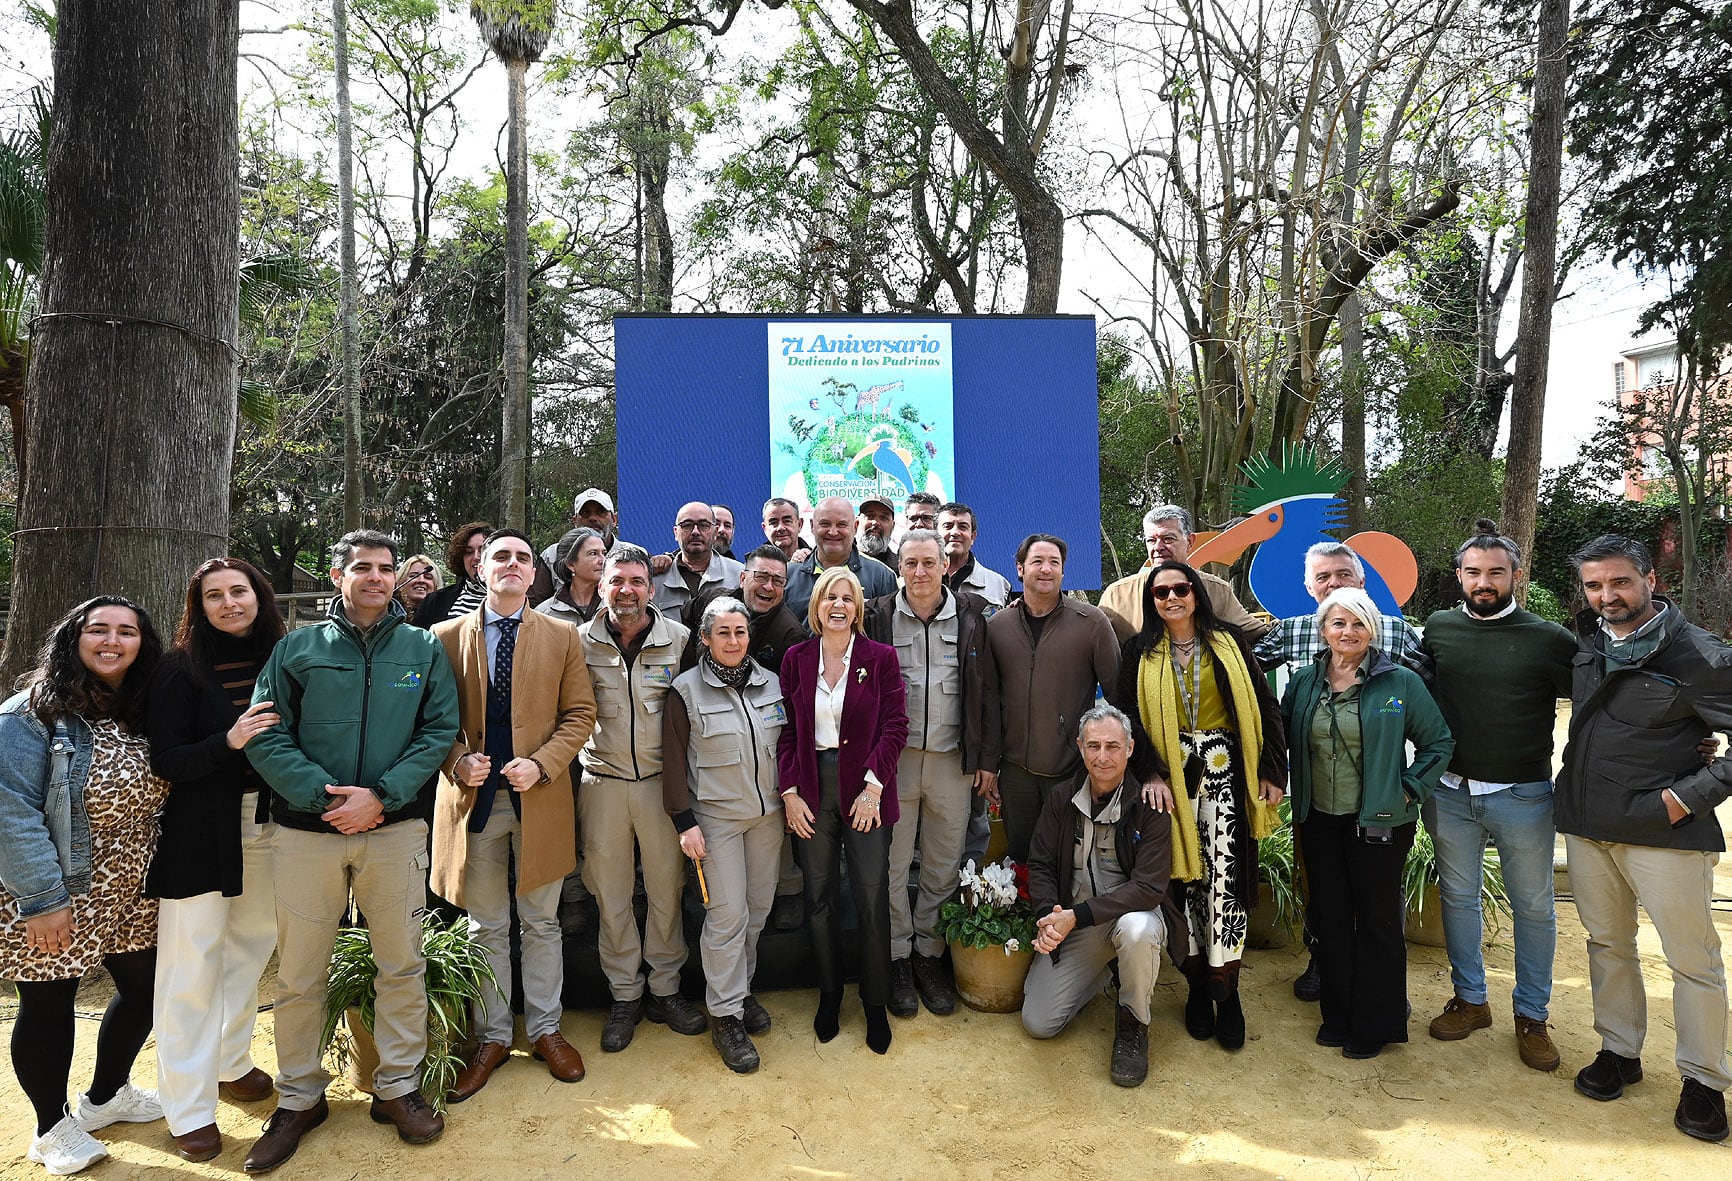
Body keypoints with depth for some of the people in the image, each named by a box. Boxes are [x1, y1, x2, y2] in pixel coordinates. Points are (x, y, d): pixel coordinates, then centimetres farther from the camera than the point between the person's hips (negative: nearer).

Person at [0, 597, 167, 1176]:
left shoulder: (145, 714, 4)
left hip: (132, 892, 7)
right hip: (56, 898, -6)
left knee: (144, 987, 16)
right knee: (48, 1005, 9)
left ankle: (104, 1097, 41)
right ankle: (53, 1128, 31)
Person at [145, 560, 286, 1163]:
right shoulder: (180, 670, -7)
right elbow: (163, 761, -12)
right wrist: (229, 741, -26)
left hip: (266, 827, 4)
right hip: (200, 834, -4)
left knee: (249, 951, 14)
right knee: (193, 965, 2)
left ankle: (231, 1064, 35)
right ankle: (189, 1107, 15)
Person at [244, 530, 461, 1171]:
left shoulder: (424, 649, 6)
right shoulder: (297, 648, 4)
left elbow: (439, 731, -1)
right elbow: (266, 737, -2)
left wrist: (381, 795, -13)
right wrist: (324, 795, -15)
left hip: (396, 829, 0)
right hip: (306, 830, 0)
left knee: (402, 965, 8)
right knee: (298, 973, 8)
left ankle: (398, 1087, 24)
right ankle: (299, 1097, 27)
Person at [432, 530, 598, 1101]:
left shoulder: (563, 638, 3)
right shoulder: (447, 637, 3)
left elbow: (580, 714, 0)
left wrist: (541, 764, -13)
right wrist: (458, 762, -12)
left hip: (540, 798, 0)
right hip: (473, 798, 0)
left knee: (541, 923, 11)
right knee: (486, 927, 12)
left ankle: (545, 1028, 26)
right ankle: (491, 1037, 26)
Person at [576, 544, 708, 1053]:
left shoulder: (679, 638, -2)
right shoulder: (580, 642, -1)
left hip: (662, 779, 0)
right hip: (603, 782, 1)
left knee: (667, 888, 8)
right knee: (611, 894, 10)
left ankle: (665, 990, 25)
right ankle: (624, 997, 25)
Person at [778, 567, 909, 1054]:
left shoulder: (881, 658, -1)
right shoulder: (796, 658, 4)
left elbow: (895, 726, -4)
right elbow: (787, 731, 4)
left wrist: (873, 785, -12)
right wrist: (790, 793, -4)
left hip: (865, 791, -2)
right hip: (812, 792, 2)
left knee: (872, 899, 2)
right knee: (820, 898, 11)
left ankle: (876, 1005, 20)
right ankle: (829, 996, 29)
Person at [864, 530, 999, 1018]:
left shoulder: (970, 614, 3)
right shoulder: (879, 616, -1)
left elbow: (987, 690, 5)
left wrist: (987, 759, 3)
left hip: (953, 760, 1)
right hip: (894, 757, -1)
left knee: (944, 867, 11)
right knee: (893, 864, 6)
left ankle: (929, 953, 26)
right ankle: (897, 957, 22)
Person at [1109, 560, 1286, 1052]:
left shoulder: (1228, 642, 6)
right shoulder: (1140, 654, 5)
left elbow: (1262, 705, 5)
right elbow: (1126, 716, -1)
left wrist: (1272, 771, 0)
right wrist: (1149, 774, -12)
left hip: (1225, 773, 0)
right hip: (1172, 777, 1)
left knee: (1225, 875, -5)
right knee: (1185, 874, 3)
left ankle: (1225, 991, 5)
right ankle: (1198, 986, 15)